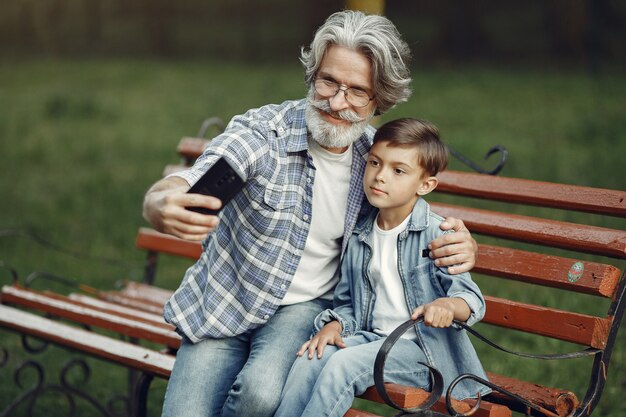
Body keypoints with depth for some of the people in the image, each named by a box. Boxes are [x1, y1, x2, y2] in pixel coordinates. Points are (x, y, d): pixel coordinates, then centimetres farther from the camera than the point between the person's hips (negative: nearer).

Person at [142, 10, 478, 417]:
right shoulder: (262, 131, -17)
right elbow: (181, 188, -31)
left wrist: (462, 246, -18)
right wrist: (162, 205, -58)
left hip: (304, 307, 1)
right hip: (224, 304, -1)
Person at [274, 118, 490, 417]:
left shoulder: (436, 234, -9)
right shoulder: (358, 237, 8)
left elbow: (473, 300, -15)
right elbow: (347, 302, 17)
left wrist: (448, 305, -38)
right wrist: (335, 325, -5)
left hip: (422, 347, -5)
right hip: (371, 336, 6)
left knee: (343, 365, -28)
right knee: (310, 359, -21)